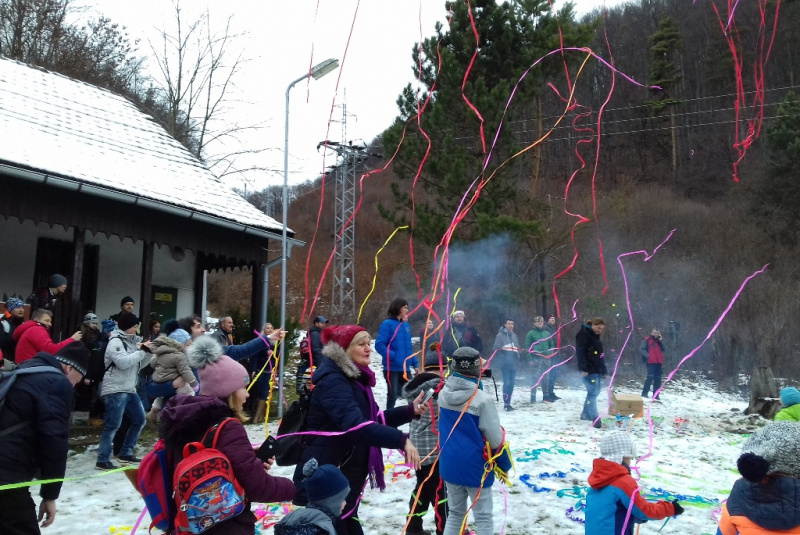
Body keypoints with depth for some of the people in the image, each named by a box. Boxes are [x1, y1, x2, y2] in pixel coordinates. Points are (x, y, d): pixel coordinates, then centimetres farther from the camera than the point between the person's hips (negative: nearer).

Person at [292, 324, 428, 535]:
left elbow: (375, 419, 14)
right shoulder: (333, 381, -22)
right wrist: (401, 440, -40)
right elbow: (355, 425, -36)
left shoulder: (355, 378, 10)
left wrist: (410, 411, 2)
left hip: (345, 479, 10)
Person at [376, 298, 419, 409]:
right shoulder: (387, 324, -11)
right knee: (393, 395, 0)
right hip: (392, 367, -7)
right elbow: (379, 345, -18)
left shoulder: (406, 325, 12)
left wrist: (415, 363, 13)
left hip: (405, 368, 7)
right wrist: (393, 356, -23)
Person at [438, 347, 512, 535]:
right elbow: (496, 438, -14)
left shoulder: (443, 393, -5)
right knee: (483, 518, 10)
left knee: (455, 514, 20)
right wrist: (505, 464, 0)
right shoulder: (481, 399, -22)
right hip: (475, 467, -5)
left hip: (450, 465, 5)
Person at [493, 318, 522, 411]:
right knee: (507, 382, -11)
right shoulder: (500, 335, -4)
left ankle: (508, 403, 18)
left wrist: (517, 357, 7)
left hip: (513, 363, 6)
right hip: (504, 363, -6)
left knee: (512, 383, 8)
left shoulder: (514, 335, 15)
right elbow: (496, 347, -8)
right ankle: (506, 404, -6)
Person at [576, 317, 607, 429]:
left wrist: (604, 370, 21)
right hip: (589, 370, -10)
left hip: (597, 370, 10)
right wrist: (583, 368, -25)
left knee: (594, 392, 14)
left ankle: (585, 414, 26)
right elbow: (580, 352, -18)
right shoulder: (584, 334, -9)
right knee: (593, 393, -14)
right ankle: (595, 419, -17)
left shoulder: (596, 337, 20)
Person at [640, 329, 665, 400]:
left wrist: (660, 341, 3)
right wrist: (647, 355, -15)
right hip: (651, 362, -6)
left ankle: (655, 395, 9)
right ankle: (645, 392, -12)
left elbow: (663, 349, 8)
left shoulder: (659, 341, 22)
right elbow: (641, 349, -5)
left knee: (658, 379, 4)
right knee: (650, 376, -17)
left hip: (659, 362, 6)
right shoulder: (647, 340, 4)